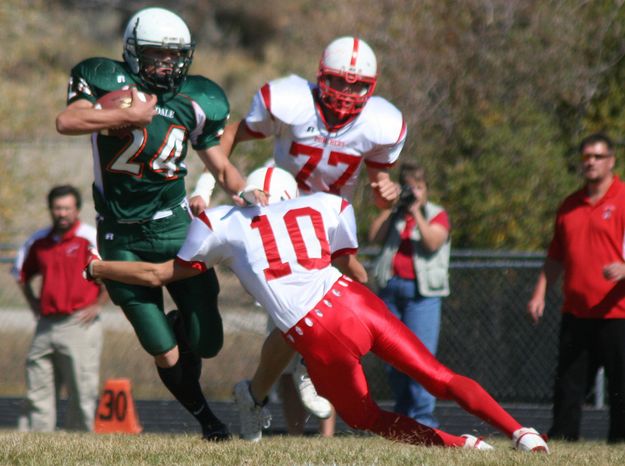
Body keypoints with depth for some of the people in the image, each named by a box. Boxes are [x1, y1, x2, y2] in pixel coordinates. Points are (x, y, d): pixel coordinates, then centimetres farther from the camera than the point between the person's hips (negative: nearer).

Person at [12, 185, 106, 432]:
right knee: (38, 389, 6)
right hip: (46, 325, 6)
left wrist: (97, 304, -10)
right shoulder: (38, 241, 12)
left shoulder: (91, 239, -6)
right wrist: (33, 302, 15)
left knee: (81, 390, -4)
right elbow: (22, 274, 29)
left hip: (79, 325, -6)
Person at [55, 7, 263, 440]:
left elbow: (221, 167, 10)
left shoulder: (194, 102, 2)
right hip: (123, 239, -2)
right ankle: (205, 416, 26)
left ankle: (181, 321, 34)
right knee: (166, 355, 1)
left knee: (207, 343, -1)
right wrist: (129, 115, -27)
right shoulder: (110, 82, -8)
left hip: (174, 226, 2)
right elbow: (66, 121, -25)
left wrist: (246, 191, -9)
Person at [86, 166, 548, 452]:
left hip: (317, 336, -2)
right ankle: (520, 432, -5)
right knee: (442, 378, 9)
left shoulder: (222, 224, 15)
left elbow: (159, 274, 23)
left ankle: (461, 444, 7)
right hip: (354, 303, 2)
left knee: (368, 418, 20)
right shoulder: (328, 205, 20)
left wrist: (96, 268, 37)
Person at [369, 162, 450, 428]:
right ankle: (403, 414, 17)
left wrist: (416, 212, -13)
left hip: (421, 291, -4)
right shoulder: (392, 214, 17)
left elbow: (433, 243, -11)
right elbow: (374, 236, 1)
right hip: (390, 288, 4)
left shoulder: (436, 215, 7)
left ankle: (423, 418, -14)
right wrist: (391, 207, -2)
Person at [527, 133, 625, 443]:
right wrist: (540, 293, 15)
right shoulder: (570, 206, 16)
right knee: (568, 385, 8)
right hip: (575, 311, 6)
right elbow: (556, 258, 23)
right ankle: (561, 438, 13)